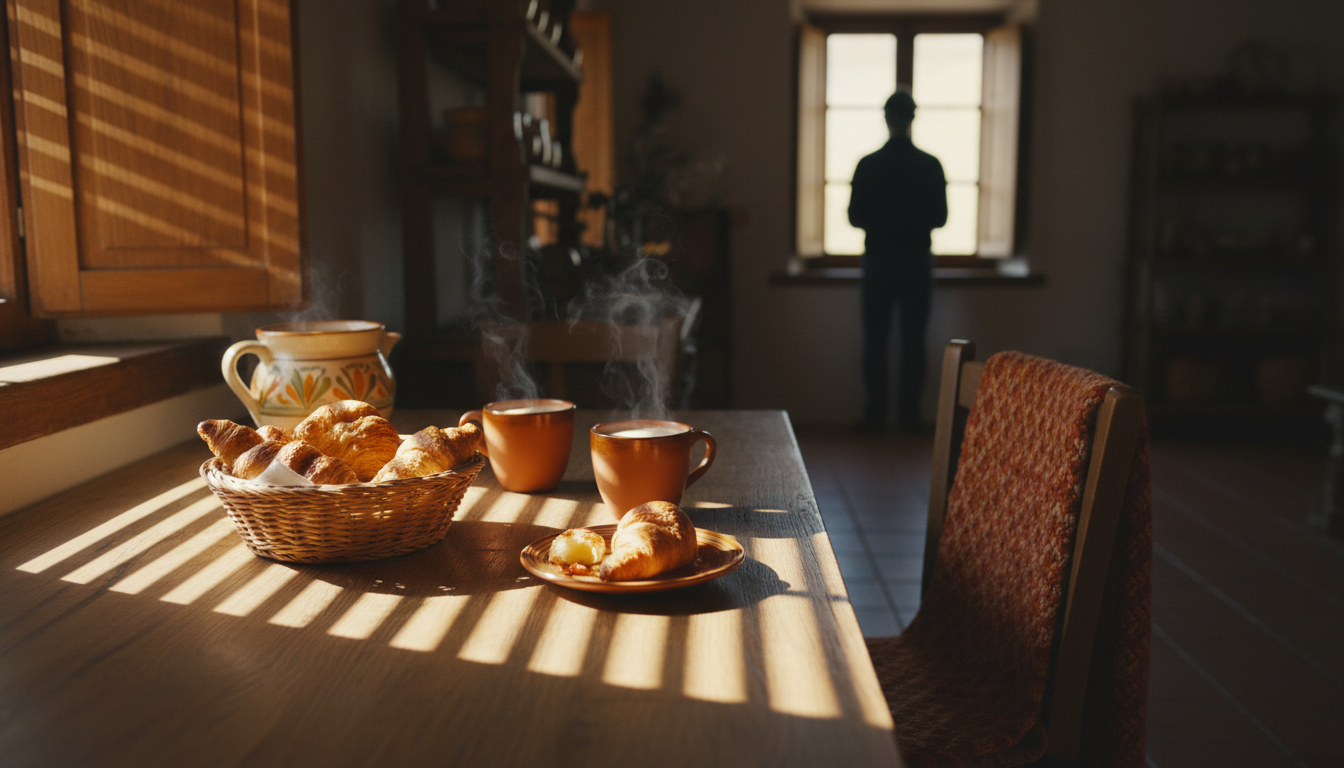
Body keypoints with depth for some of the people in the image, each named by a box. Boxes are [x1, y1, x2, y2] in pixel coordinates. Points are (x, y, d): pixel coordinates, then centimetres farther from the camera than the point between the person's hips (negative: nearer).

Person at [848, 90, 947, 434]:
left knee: (875, 341, 6)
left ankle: (875, 416, 7)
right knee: (913, 341, 7)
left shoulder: (868, 165, -5)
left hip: (878, 260, 0)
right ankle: (909, 415, 9)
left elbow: (855, 217, -1)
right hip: (916, 261, 0)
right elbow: (939, 217, 0)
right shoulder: (930, 165, -5)